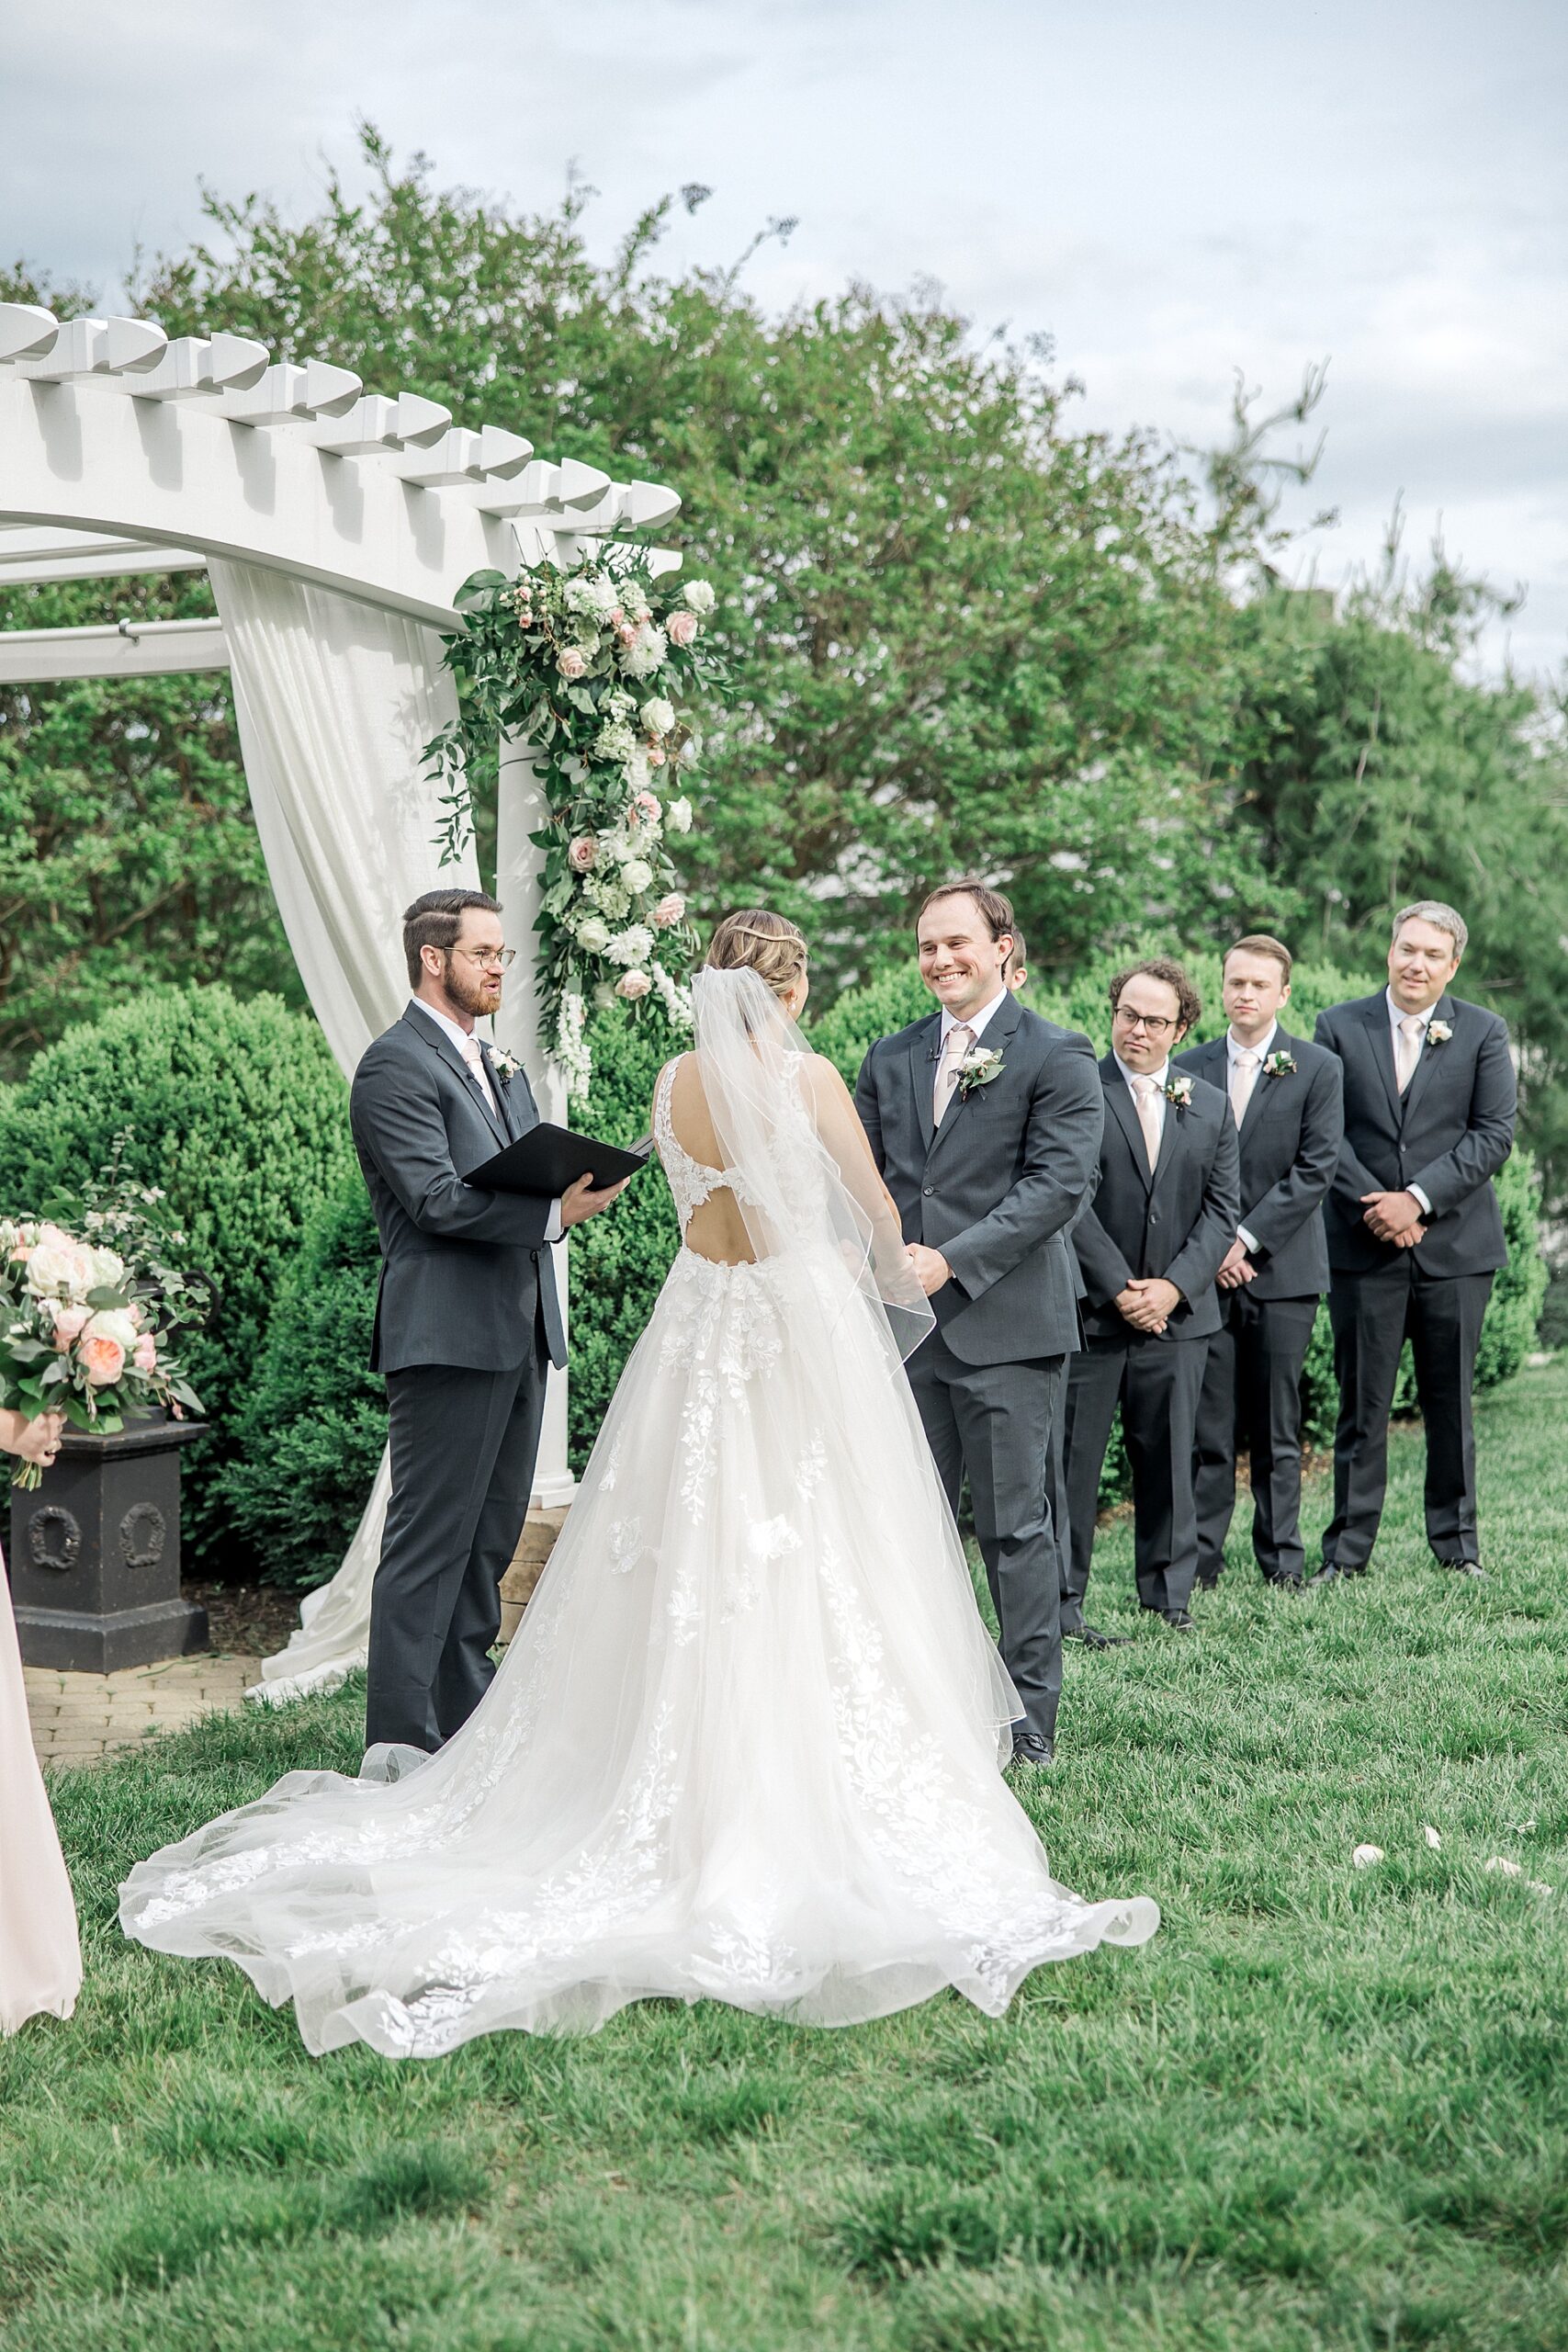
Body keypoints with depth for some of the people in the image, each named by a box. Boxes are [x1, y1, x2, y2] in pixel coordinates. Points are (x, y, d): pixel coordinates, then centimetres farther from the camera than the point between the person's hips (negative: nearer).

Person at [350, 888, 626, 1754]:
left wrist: (575, 1188, -2)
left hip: (517, 1333, 9)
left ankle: (469, 1725, 22)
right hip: (448, 1334, -9)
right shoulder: (397, 1065, -9)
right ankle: (401, 1744, -3)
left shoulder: (499, 1066, 21)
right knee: (429, 1546, -7)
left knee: (490, 1541, 14)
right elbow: (437, 1199, -19)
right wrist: (553, 1211, -25)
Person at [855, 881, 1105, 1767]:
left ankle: (1033, 1718, 10)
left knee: (1015, 1525, 1)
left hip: (1006, 1324, -5)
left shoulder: (1057, 1056, -3)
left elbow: (1059, 1182, -11)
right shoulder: (891, 1057, 15)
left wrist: (954, 1259, -18)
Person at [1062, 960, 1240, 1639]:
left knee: (1168, 1457, 10)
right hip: (1089, 1308, -4)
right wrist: (1119, 1288, -12)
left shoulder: (1211, 1106, 12)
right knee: (1072, 1459, -1)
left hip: (1177, 1311, 4)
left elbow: (1223, 1206, 7)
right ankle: (1060, 1602, 6)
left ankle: (1168, 1590, 22)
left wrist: (1174, 1286, -6)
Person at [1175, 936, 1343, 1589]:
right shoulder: (1189, 1068, 9)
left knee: (1278, 1429, 4)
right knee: (1209, 1425, -2)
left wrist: (1245, 1238, -10)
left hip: (1282, 1268, -1)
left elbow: (1315, 1170, -4)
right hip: (1206, 1269, 1)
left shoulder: (1318, 1069, 3)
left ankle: (1281, 1560, 12)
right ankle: (1199, 1560, 3)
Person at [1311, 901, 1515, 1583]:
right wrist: (1374, 1207, -12)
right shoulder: (1339, 1027, 4)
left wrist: (1419, 1198, -13)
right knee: (1361, 1405, 2)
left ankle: (1456, 1543, 17)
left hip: (1455, 1245, 0)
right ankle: (1347, 1550, 7)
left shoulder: (1483, 1033, 4)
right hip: (1364, 1246, 0)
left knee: (1450, 1403, 7)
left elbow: (1495, 1133, -3)